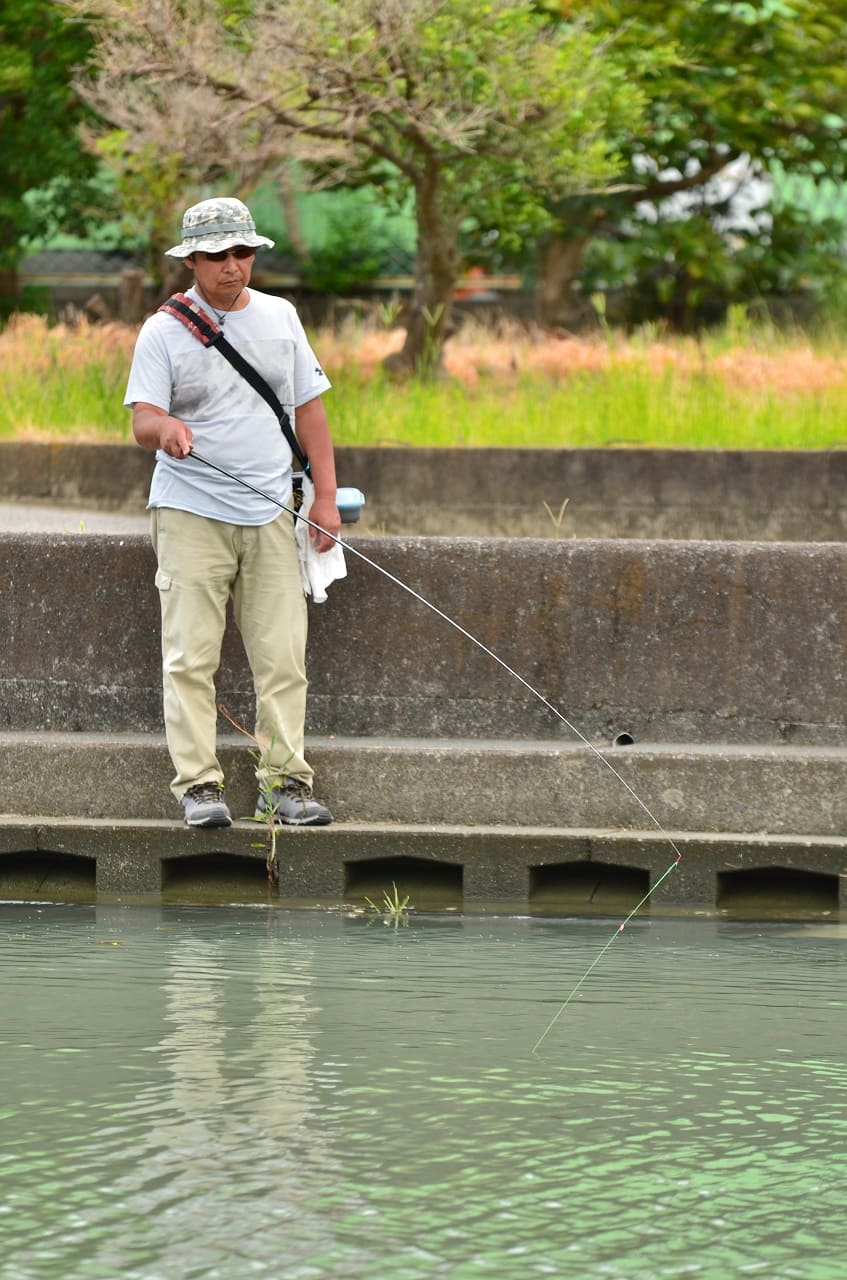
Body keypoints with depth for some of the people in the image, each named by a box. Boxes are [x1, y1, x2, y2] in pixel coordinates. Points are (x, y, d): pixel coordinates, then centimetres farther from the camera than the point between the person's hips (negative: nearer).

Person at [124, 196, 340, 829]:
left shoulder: (280, 318, 11)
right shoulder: (164, 331, -1)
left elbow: (309, 408, 15)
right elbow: (143, 419, -7)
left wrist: (326, 497, 7)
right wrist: (165, 427, -32)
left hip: (269, 516, 3)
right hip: (191, 514, -3)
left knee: (283, 658, -1)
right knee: (192, 657, -7)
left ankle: (284, 781, 4)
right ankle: (199, 785, -4)